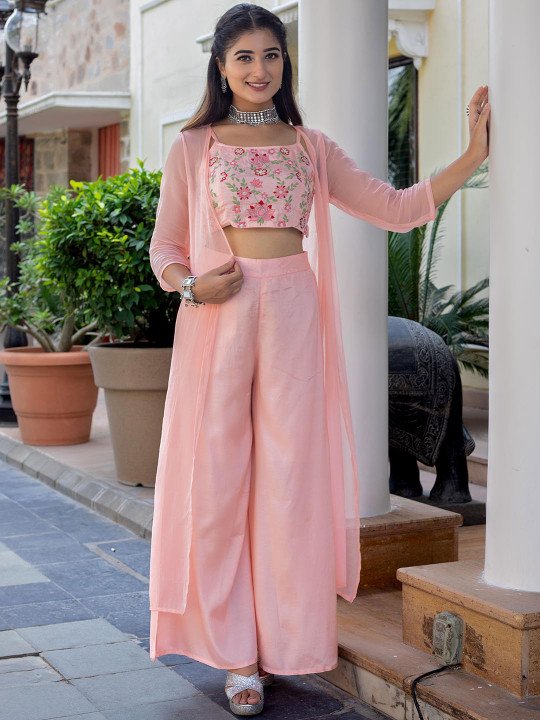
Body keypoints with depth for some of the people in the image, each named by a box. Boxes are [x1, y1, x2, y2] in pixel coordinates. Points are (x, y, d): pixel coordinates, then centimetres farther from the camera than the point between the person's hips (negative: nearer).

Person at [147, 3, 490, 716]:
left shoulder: (312, 147, 13)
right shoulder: (192, 148, 8)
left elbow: (397, 208, 9)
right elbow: (165, 247, 9)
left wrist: (474, 155, 2)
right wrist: (193, 285, -12)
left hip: (293, 316, 1)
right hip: (220, 318, -1)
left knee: (289, 477, 1)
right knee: (218, 478, -2)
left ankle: (284, 644, 13)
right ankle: (235, 652, 9)